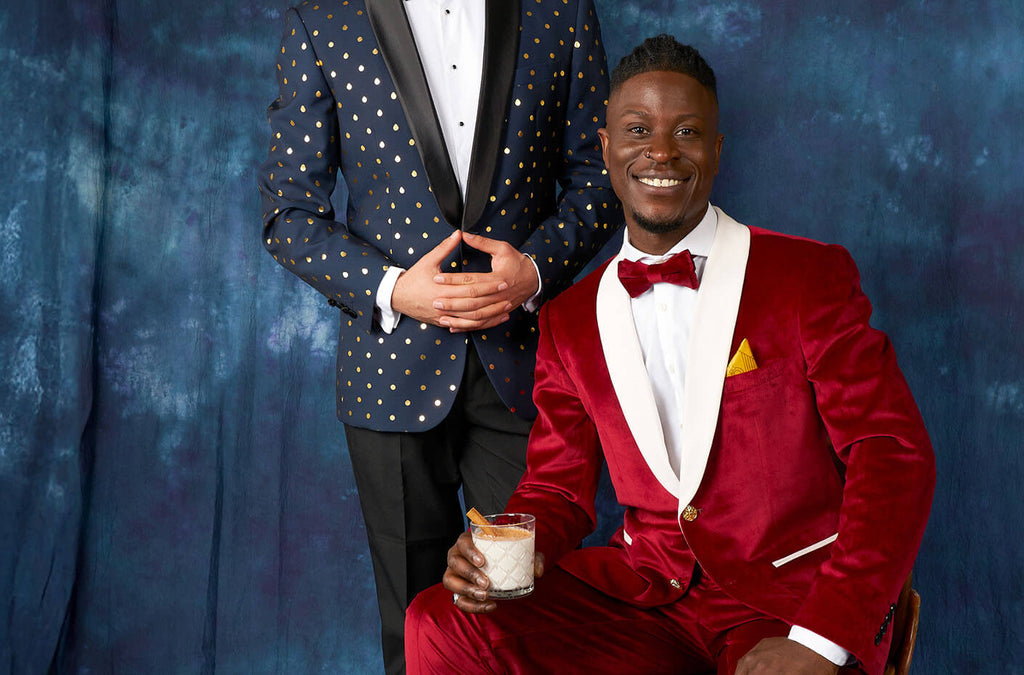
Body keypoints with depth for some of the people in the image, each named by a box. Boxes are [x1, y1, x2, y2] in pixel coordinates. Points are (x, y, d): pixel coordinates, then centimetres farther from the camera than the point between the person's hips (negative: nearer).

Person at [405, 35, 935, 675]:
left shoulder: (810, 278, -3)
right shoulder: (570, 321, 9)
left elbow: (895, 453, -9)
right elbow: (558, 485, 11)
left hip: (791, 600, -2)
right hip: (639, 591, 3)